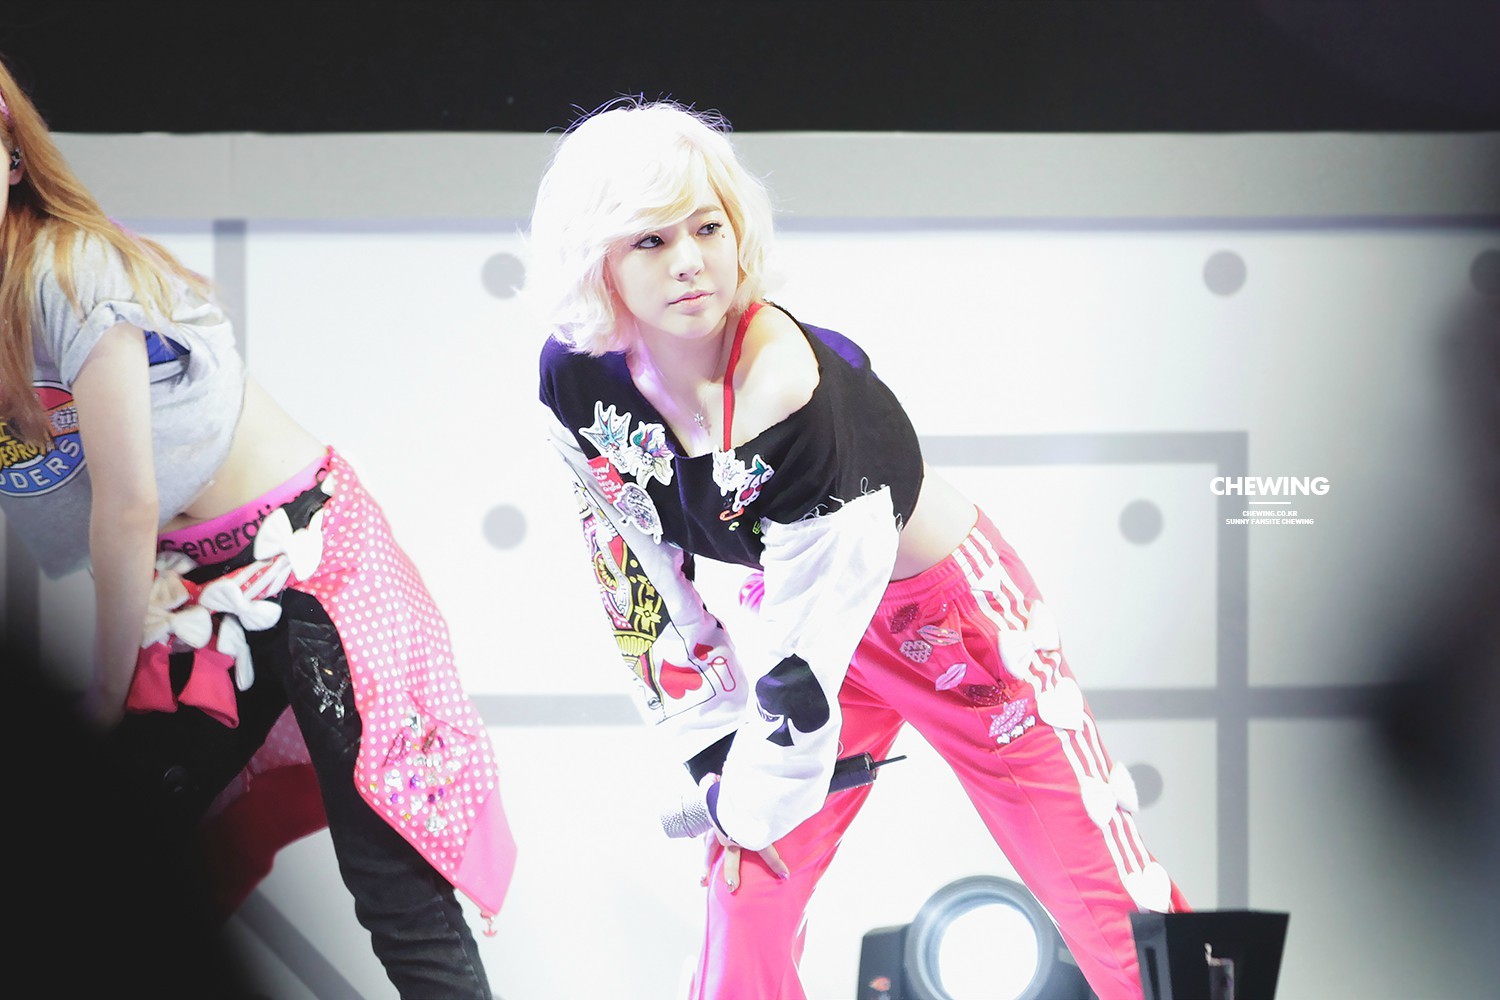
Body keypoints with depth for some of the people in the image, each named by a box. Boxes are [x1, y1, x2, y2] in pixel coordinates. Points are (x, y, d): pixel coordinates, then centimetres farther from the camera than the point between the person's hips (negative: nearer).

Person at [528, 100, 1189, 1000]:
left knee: (1105, 892, -7)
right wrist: (717, 769, -3)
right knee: (747, 914, 3)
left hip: (946, 608, -5)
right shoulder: (579, 380, -17)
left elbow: (799, 656, -28)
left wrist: (754, 807, -17)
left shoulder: (797, 393, -36)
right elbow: (640, 572, -4)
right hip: (798, 591, 5)